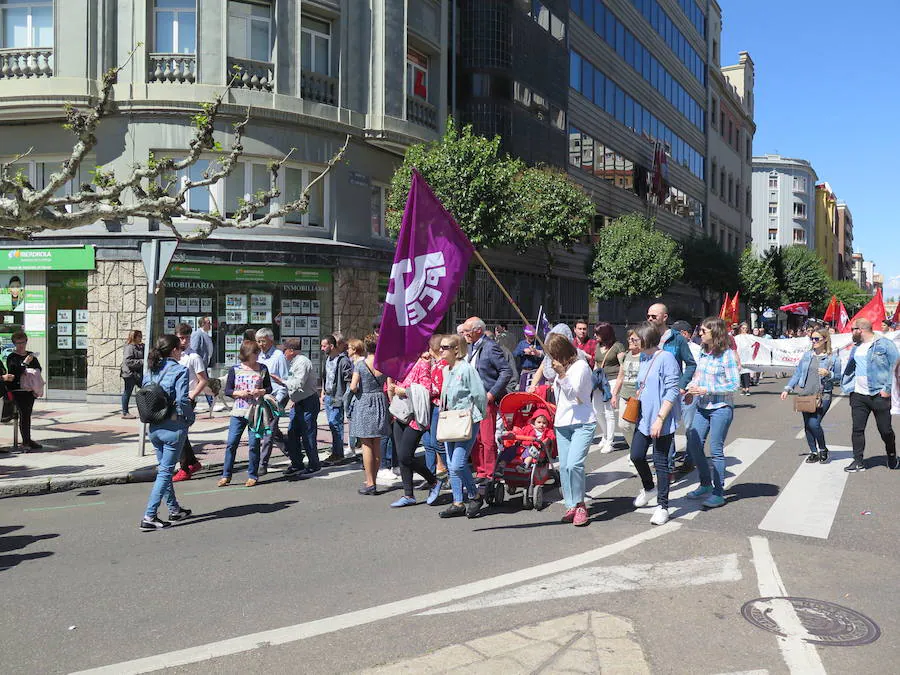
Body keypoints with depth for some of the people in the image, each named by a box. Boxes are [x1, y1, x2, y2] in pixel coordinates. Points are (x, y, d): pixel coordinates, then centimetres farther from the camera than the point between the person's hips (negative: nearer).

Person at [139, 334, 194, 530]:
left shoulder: (151, 371, 7)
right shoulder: (179, 370, -12)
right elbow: (182, 401, -20)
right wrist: (190, 419, -6)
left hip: (154, 428, 7)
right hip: (173, 428, -7)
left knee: (164, 469, 19)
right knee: (165, 472, -1)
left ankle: (175, 510, 31)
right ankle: (149, 517, -5)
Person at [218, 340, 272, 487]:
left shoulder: (262, 369, 4)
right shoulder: (235, 369, 2)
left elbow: (269, 388, 11)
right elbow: (227, 390, 4)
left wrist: (261, 391, -10)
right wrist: (239, 393, -14)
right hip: (238, 412, 0)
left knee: (254, 444, 1)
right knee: (231, 444, -1)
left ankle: (253, 475, 14)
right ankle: (226, 476, 9)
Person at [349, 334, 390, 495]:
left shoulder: (360, 364, -11)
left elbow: (353, 387, -14)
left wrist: (358, 391, 5)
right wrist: (389, 402, 13)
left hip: (364, 403, -3)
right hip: (380, 403, 4)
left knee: (366, 445, 1)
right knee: (377, 445, 11)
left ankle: (370, 483, 1)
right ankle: (373, 480, 19)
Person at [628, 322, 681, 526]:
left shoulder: (666, 358, -15)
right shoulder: (644, 359, 13)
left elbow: (672, 392, -19)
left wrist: (660, 418, -22)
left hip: (662, 423, -9)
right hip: (644, 419, 9)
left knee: (661, 463, 0)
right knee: (636, 456, 13)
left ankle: (662, 506, 11)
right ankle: (649, 488, 39)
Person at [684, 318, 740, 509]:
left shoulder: (727, 354, -13)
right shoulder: (703, 353, 8)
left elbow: (734, 384, -14)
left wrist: (706, 390, -18)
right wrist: (691, 388, 0)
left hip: (721, 407, -7)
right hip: (702, 407, 7)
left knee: (716, 450, 0)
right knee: (693, 445, 8)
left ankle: (718, 492, 13)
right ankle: (705, 485, 26)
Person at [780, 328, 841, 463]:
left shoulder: (833, 358, 0)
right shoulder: (807, 355, 11)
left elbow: (839, 377, 5)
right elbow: (797, 373, 14)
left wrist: (828, 374, -15)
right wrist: (787, 389, 8)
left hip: (823, 396, -4)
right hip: (805, 395, 4)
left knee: (814, 423, -14)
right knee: (807, 425, 5)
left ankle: (823, 449, 9)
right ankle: (813, 452, 18)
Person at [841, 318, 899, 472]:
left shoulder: (885, 344, -6)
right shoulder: (856, 348, 14)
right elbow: (849, 368, 23)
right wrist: (847, 386, 8)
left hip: (879, 395, -5)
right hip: (858, 395, 5)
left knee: (885, 430, 6)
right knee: (857, 429, 1)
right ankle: (858, 462, 6)